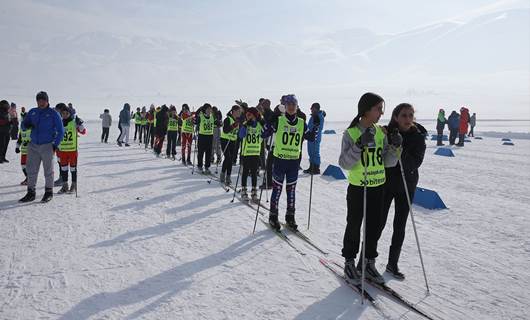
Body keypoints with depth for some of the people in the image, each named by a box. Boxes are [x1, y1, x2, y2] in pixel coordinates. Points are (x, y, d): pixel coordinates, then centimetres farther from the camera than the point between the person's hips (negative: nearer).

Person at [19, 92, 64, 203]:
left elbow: (60, 131, -1)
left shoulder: (53, 113, -2)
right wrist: (26, 125, -10)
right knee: (31, 170, 4)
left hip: (47, 146, -4)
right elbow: (23, 126, 14)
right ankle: (31, 192, 13)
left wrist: (55, 145, -6)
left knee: (48, 170, 3)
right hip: (33, 145, 4)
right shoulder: (32, 112, 10)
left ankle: (49, 192, 14)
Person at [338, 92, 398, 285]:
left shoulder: (381, 132, 4)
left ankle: (368, 263, 29)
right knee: (354, 226, 8)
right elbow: (344, 164, -18)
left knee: (374, 226, 13)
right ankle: (349, 263, 26)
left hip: (378, 187, 5)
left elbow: (388, 162, 4)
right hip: (357, 188, -5)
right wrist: (360, 145, -29)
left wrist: (394, 147, -14)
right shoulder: (351, 133, -12)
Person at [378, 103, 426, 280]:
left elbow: (415, 163, -15)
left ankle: (393, 263, 25)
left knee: (400, 226, 10)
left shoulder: (418, 137, -4)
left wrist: (401, 155, -31)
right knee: (379, 223, -1)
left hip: (406, 186, 2)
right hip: (385, 184, -2)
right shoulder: (386, 132, -8)